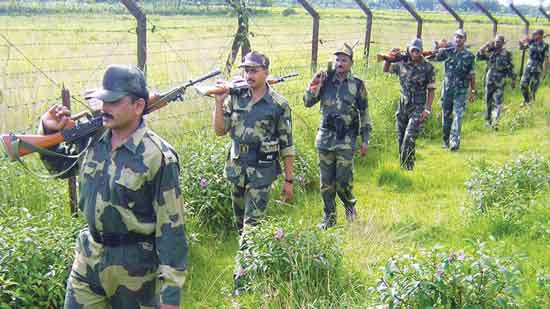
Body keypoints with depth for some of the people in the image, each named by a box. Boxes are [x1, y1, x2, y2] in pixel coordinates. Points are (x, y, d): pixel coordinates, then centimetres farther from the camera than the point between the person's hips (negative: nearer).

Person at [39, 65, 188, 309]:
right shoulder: (93, 139, -1)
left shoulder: (158, 157, -20)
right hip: (88, 257, 6)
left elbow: (170, 227, -18)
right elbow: (59, 165, 20)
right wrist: (49, 130, 0)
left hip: (134, 266, -5)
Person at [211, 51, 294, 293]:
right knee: (240, 221, 17)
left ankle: (243, 274, -1)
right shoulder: (235, 97, 1)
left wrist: (289, 180, -5)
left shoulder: (279, 104, -9)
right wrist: (219, 102, -13)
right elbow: (220, 130, 0)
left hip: (262, 171, -5)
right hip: (237, 168, 5)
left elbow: (287, 145, -5)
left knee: (252, 223, -8)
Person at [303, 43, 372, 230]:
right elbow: (308, 103, 3)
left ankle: (350, 204, 24)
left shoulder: (357, 85, 1)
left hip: (346, 140, -2)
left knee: (343, 181, -6)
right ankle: (329, 217, 22)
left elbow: (364, 114, 5)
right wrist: (313, 87, -14)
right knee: (326, 182, 8)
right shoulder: (325, 81, 5)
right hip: (325, 137, 3)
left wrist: (365, 139, 2)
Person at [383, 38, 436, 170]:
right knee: (400, 138, 10)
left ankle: (407, 167, -8)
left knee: (409, 138, -16)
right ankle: (402, 165, 24)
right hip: (402, 106, 5)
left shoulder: (428, 68, -7)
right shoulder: (402, 64, 3)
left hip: (418, 108, -5)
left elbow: (431, 90, -4)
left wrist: (427, 109, -10)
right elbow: (386, 69, 20)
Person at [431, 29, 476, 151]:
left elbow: (471, 75, 3)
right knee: (446, 115, 10)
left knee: (458, 115, -11)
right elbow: (434, 57, -1)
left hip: (461, 90, -2)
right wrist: (436, 49, -20)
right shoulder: (448, 52, 3)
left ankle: (455, 142, -14)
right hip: (447, 88, 2)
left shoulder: (469, 56, 0)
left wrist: (472, 91, 3)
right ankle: (446, 140, 23)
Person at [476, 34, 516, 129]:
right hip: (489, 80, 2)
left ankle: (495, 122, -9)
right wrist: (486, 45, -8)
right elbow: (478, 56, -6)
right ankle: (488, 120, 22)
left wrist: (513, 80, 4)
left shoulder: (507, 54, -1)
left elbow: (511, 67, 3)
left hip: (499, 82, -2)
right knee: (488, 101, 11)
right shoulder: (490, 51, 3)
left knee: (498, 102, -7)